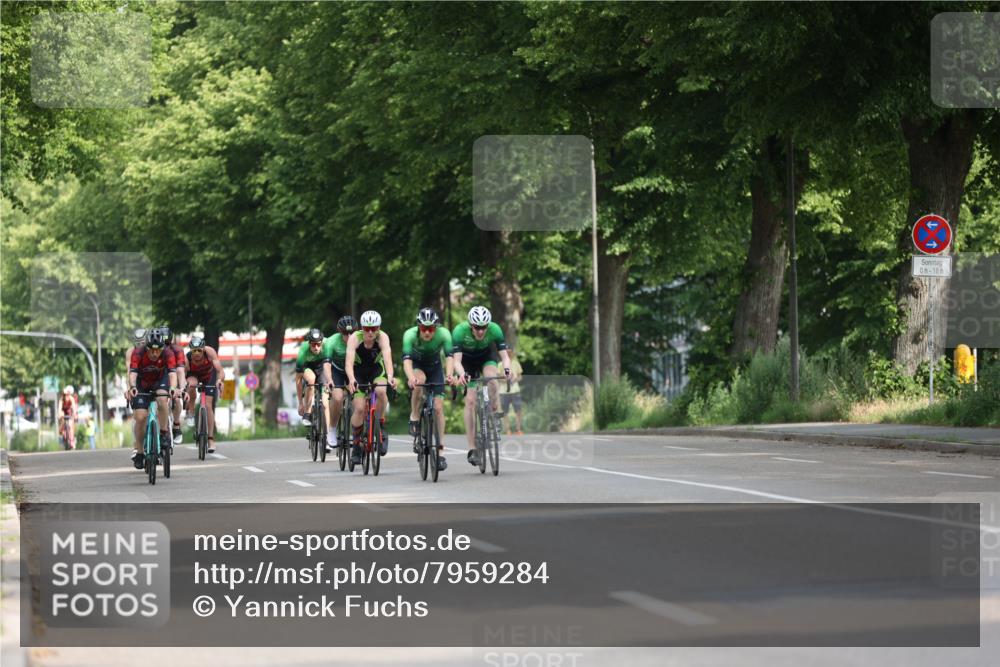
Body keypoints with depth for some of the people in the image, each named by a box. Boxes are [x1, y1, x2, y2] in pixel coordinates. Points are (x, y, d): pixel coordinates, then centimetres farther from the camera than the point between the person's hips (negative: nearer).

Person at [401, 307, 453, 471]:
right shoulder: (410, 335, -31)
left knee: (438, 407, -11)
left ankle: (440, 451, -5)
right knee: (419, 380, -37)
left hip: (434, 367, 1)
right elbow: (407, 360, -41)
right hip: (416, 366, -1)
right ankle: (414, 418, -18)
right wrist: (411, 377, -60)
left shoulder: (444, 334, -29)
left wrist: (449, 374, -58)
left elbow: (449, 356, -38)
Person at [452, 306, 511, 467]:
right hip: (467, 360, -1)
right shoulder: (460, 331, -34)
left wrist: (507, 369, -52)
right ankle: (472, 449, -12)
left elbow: (504, 356, -31)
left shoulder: (495, 329, -30)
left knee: (490, 377, -34)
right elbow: (457, 361, -37)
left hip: (486, 356, 1)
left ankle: (495, 414, -9)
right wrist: (462, 374, -58)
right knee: (470, 401, -14)